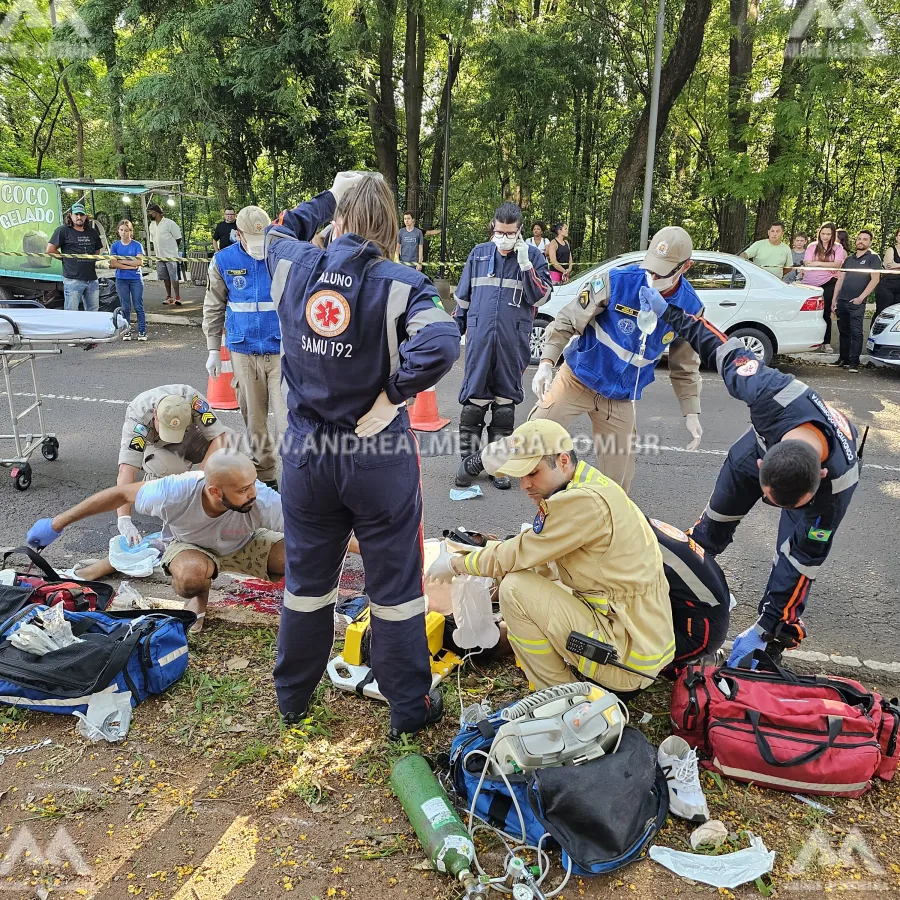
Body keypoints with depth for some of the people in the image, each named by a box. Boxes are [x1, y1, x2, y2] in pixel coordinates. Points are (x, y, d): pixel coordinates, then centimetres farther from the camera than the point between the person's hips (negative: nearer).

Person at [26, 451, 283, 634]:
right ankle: (198, 597, 0)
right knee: (191, 575, -38)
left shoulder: (261, 500, -40)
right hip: (189, 546, 0)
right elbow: (121, 494, -21)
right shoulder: (174, 493, -37)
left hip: (246, 544, 0)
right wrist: (56, 524, -13)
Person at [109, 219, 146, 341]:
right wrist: (130, 266, -12)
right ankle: (126, 331, 14)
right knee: (125, 307, 7)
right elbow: (113, 264, -5)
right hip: (121, 280, 2)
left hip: (136, 279, -2)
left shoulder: (137, 245, -1)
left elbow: (140, 262, -12)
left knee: (138, 306, 0)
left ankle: (142, 331, 5)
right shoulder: (115, 245, 4)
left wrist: (122, 261, -10)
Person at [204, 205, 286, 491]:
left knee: (288, 416, -8)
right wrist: (213, 350, 9)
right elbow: (213, 308, 9)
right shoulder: (224, 261, 0)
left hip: (281, 350, -3)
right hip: (243, 351, 3)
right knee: (253, 418, 12)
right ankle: (264, 475, 28)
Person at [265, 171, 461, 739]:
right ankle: (410, 707, 28)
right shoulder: (400, 284, -14)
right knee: (396, 585, 12)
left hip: (306, 453, 4)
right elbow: (442, 344, -30)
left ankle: (293, 697, 40)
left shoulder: (293, 267, -3)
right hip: (378, 456, -3)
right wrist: (396, 391, -16)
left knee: (307, 579, 21)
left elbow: (279, 232, 21)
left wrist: (332, 196, 25)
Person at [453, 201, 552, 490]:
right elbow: (462, 296, 15)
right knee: (474, 400, 2)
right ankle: (469, 459, 13)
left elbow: (540, 297, -6)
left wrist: (525, 264, -14)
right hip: (479, 338, 1)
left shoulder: (533, 256, 3)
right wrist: (455, 329, 15)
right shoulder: (479, 254, 9)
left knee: (506, 401, 8)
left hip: (514, 343, -1)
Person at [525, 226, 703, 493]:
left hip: (620, 399, 2)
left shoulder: (690, 307, -7)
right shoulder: (617, 281, -19)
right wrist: (546, 363, -25)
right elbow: (568, 320, -13)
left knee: (617, 480, 6)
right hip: (577, 378, -2)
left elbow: (685, 366, 5)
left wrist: (691, 412, -1)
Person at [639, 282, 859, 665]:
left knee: (797, 551, -14)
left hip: (830, 462, -3)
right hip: (767, 437, 3)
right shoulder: (769, 391, -45)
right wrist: (671, 313, -15)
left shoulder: (836, 486, -43)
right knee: (720, 511, 14)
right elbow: (729, 353, -25)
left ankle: (777, 642, 4)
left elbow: (804, 558, -33)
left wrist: (765, 629, -29)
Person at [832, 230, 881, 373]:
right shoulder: (849, 259, 19)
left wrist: (861, 297, -15)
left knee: (856, 332, -8)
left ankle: (854, 362, -8)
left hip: (857, 302, -5)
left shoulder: (873, 258, 3)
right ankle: (843, 359, 18)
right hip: (842, 301, 5)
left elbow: (875, 279, -7)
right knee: (844, 331, 10)